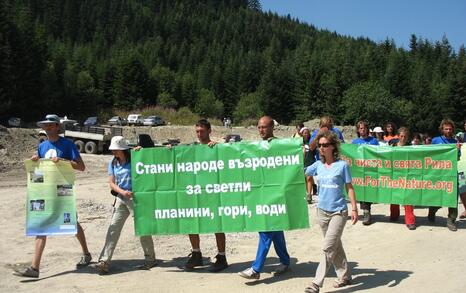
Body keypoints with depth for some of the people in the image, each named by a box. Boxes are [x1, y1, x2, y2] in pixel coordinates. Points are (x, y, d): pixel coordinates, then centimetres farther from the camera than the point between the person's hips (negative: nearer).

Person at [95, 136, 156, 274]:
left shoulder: (133, 160, -4)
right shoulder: (113, 163, 8)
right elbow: (112, 183, 4)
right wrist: (123, 191, -14)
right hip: (121, 198, 4)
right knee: (113, 228, -3)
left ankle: (150, 259, 19)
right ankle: (104, 261, -3)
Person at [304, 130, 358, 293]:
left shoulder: (342, 165, -7)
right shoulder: (318, 165, 5)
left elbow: (349, 188, -3)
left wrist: (354, 209, -6)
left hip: (338, 212, -5)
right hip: (322, 211, 5)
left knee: (328, 248, -10)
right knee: (335, 246, 17)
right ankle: (345, 276, 34)